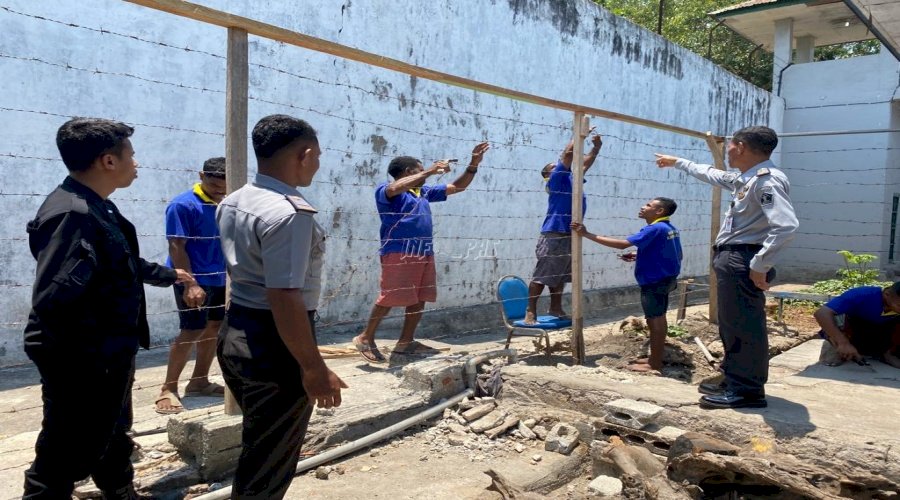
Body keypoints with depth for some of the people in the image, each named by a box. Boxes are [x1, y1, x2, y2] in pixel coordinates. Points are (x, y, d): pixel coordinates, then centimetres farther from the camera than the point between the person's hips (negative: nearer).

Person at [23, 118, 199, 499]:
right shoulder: (72, 213, -25)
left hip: (107, 360, 10)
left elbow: (125, 267, 25)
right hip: (82, 366, -10)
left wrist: (169, 275, 38)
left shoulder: (98, 208, 9)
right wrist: (89, 359, -22)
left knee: (112, 442, 27)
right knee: (65, 462, 5)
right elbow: (53, 302, -32)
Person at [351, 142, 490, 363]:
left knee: (419, 299, 7)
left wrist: (473, 164, 14)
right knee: (390, 298, -8)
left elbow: (458, 187, 25)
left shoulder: (424, 192, 21)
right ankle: (366, 338, 5)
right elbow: (395, 188, -26)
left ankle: (406, 341, 16)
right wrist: (430, 171, -25)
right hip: (399, 253, -8)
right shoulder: (385, 190, 0)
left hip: (424, 253, 8)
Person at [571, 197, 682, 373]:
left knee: (655, 321, -2)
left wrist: (587, 234, -28)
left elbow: (622, 244, -28)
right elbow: (668, 254, 18)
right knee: (658, 320, 17)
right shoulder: (669, 229, 9)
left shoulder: (655, 229, -21)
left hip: (654, 282, -10)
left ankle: (655, 364, 6)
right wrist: (640, 256, 14)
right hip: (663, 280, 10)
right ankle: (655, 357, 27)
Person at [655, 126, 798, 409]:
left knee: (745, 327, -4)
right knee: (731, 326, 16)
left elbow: (786, 226, -28)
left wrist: (760, 266, -25)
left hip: (743, 262, -11)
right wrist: (677, 162, 45)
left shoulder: (767, 180, -17)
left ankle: (748, 391, 4)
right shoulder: (744, 179, 16)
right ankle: (734, 383, 26)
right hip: (731, 260, 11)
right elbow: (711, 175, 36)